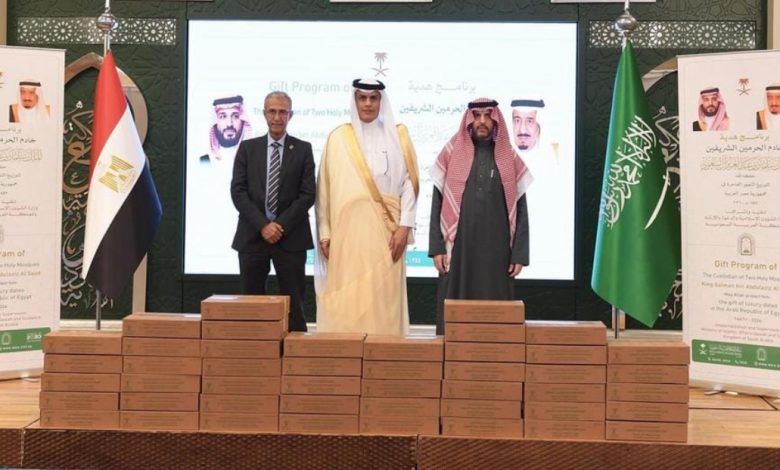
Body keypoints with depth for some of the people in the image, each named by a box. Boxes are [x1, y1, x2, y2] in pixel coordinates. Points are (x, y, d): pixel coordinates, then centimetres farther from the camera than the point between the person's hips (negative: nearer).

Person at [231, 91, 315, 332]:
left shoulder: (303, 150, 6)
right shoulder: (247, 148, 8)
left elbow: (307, 194, -1)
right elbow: (238, 191, 0)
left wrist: (281, 226, -11)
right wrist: (263, 225, -11)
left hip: (290, 237, -1)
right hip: (252, 235, 1)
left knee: (293, 304, 0)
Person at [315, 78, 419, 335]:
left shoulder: (398, 135, 7)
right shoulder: (338, 138, 6)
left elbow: (409, 182, 3)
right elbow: (325, 188, 6)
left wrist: (404, 226, -7)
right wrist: (325, 232, 1)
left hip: (385, 229, 0)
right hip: (348, 229, 0)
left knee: (383, 297, -2)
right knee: (347, 299, -2)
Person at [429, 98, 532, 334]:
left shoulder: (510, 159, 6)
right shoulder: (451, 153, 4)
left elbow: (520, 209, 6)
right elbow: (437, 203, 4)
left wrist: (519, 253, -1)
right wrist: (437, 247, -4)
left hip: (497, 249, 1)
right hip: (459, 247, 0)